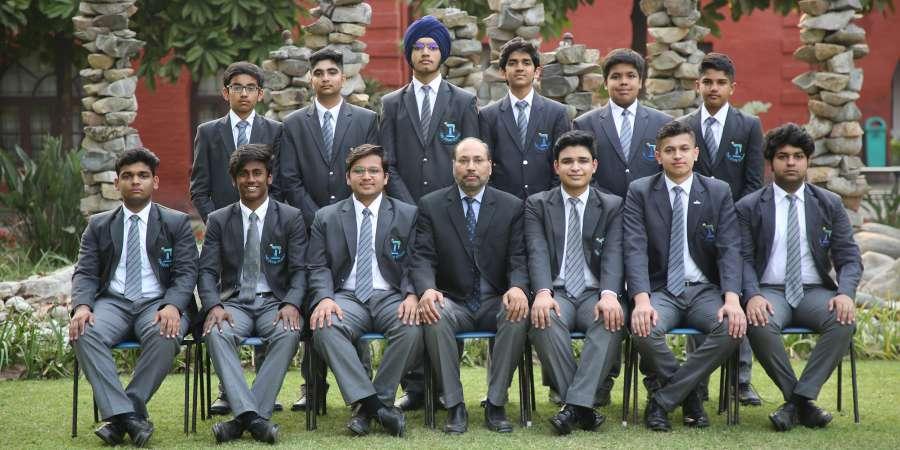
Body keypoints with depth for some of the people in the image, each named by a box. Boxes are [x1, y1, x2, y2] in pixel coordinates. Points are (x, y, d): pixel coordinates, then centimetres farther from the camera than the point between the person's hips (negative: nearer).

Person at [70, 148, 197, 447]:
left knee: (165, 337, -37)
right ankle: (124, 413, -33)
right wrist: (82, 306, -15)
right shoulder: (99, 225, 17)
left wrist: (172, 306, -20)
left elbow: (186, 272, 1)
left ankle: (120, 415, -26)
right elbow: (85, 273, 9)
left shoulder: (177, 223, 11)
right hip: (113, 302, 2)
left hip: (158, 303, -2)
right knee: (84, 334, -32)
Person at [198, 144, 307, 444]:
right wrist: (213, 306, -16)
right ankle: (253, 417, -42)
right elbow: (207, 272, 5)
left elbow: (300, 270, 1)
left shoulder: (291, 218, 7)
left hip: (275, 302, -1)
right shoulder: (218, 220, 11)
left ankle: (243, 418, -35)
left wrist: (291, 304, -19)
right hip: (234, 303, 1)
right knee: (216, 333, -33)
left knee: (288, 334, -35)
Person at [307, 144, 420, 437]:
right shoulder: (326, 218, 14)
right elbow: (318, 267, 8)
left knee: (412, 329, -34)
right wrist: (324, 298, -13)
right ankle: (375, 403, -33)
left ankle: (370, 407, -22)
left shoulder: (407, 215, 12)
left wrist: (412, 295, -14)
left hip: (391, 297, 0)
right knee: (325, 328, -34)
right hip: (346, 297, 0)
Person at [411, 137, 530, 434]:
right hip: (452, 302, 0)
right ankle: (455, 407, -24)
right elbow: (422, 257, -3)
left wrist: (518, 288, -25)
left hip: (495, 303, 1)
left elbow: (519, 258, -1)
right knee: (434, 317, -34)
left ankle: (495, 405, -22)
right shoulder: (431, 206, 5)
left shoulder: (511, 206, 7)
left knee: (518, 316, -33)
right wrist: (427, 289, -26)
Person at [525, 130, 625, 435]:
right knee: (544, 320, -35)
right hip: (556, 293, 0)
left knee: (612, 319, -34)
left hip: (595, 294, 0)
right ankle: (583, 406, -27)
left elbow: (613, 254, -4)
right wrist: (542, 293, -26)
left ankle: (575, 404, -35)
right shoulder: (537, 204, 10)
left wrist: (609, 295, -25)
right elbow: (537, 252, -6)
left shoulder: (612, 206, 11)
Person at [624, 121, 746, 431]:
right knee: (644, 330, -34)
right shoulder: (640, 192, 3)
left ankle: (662, 399, -15)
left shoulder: (719, 192, 7)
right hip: (660, 290, -1)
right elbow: (635, 250, -9)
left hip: (705, 290, 2)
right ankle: (688, 396, -6)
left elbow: (729, 249, -3)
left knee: (733, 328, -30)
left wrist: (732, 299, -21)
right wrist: (641, 300, -26)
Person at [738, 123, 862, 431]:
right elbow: (743, 259, 0)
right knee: (759, 325, -36)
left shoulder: (830, 205, 11)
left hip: (815, 292, 1)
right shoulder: (749, 207, 7)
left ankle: (797, 399, -24)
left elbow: (849, 258, 6)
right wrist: (753, 296, -22)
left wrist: (845, 293, -16)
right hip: (770, 291, -1)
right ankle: (804, 403, -18)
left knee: (844, 322, -32)